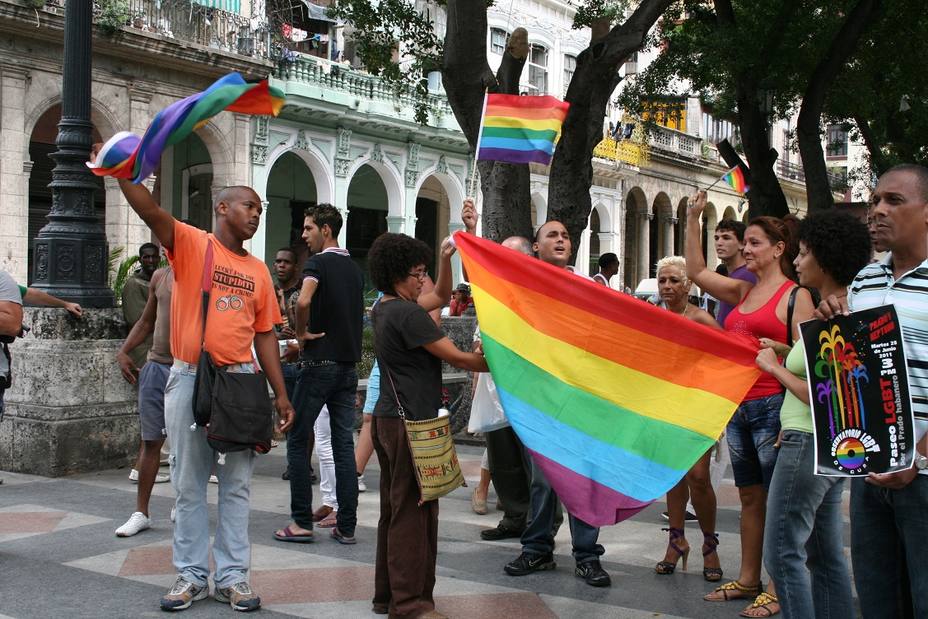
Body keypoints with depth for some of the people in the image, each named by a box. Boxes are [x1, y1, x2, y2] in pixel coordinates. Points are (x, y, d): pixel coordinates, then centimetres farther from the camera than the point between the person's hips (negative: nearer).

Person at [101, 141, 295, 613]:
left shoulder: (258, 270, 11)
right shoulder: (191, 244, 0)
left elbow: (264, 334, 12)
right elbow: (150, 211, -16)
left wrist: (281, 393, 8)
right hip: (189, 379, -3)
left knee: (236, 485, 6)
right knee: (189, 486, 6)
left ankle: (233, 577, 14)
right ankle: (192, 576, 17)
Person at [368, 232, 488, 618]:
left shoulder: (384, 309, 14)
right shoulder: (407, 314, -15)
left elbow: (441, 297, 25)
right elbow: (457, 358, -14)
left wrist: (446, 260, 15)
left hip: (389, 418, 10)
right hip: (411, 422, -10)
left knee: (395, 509, 15)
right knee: (414, 513, -5)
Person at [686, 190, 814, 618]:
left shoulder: (795, 294, -6)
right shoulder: (743, 291, 14)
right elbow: (696, 271, 18)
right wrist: (692, 219, 14)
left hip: (772, 405, -7)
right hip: (738, 406, 7)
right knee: (749, 498, 14)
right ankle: (748, 579, 24)